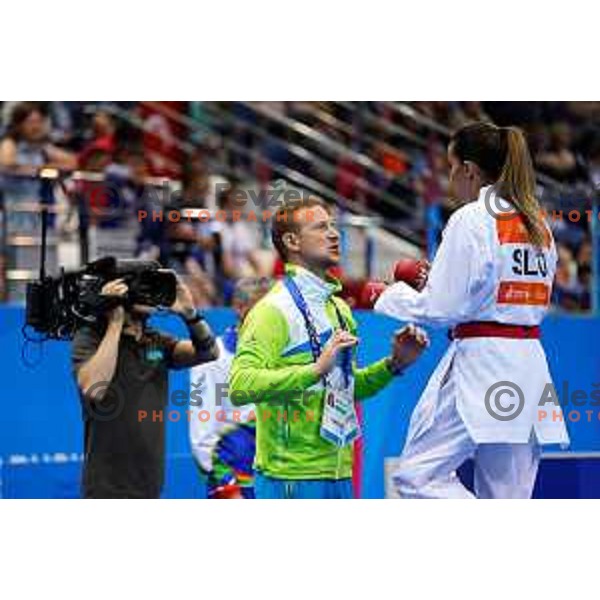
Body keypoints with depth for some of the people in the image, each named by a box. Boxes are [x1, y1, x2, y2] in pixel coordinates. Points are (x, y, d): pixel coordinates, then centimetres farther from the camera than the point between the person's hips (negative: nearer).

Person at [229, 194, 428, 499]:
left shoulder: (339, 308, 16)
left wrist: (394, 363, 11)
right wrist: (316, 368, -28)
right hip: (292, 477, -8)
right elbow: (240, 386, -24)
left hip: (338, 473, 8)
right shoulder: (273, 310, -11)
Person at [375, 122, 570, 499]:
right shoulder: (538, 223, 14)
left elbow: (441, 309, -13)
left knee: (416, 476, -4)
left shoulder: (471, 220, -9)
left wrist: (390, 295, 5)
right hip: (530, 365, 8)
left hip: (481, 364, -8)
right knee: (508, 493, 10)